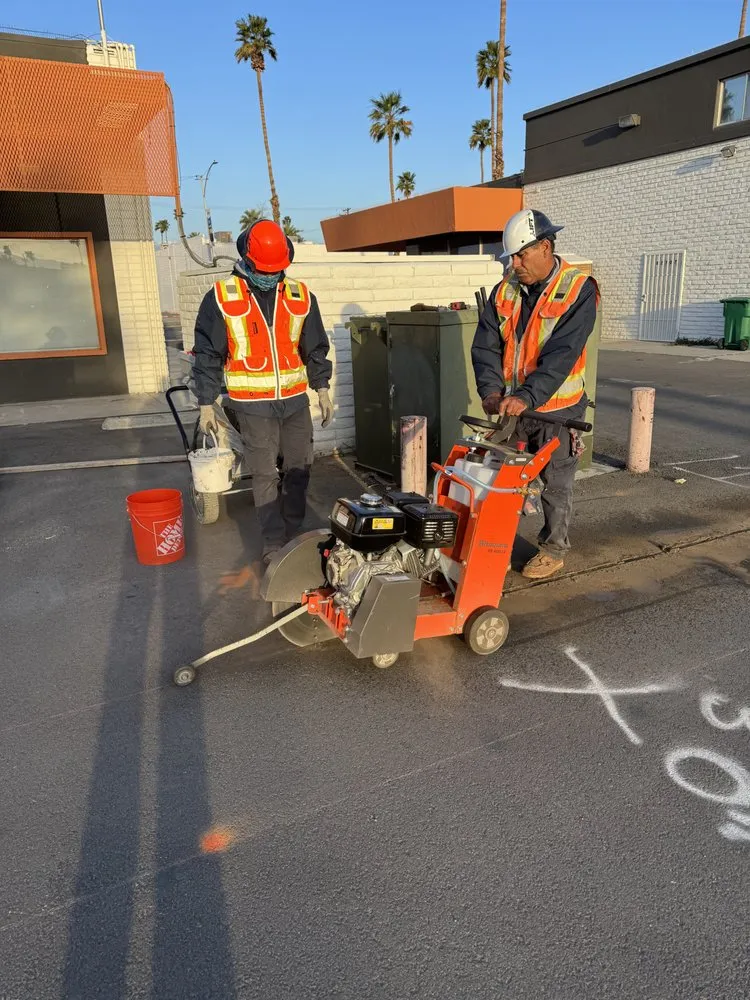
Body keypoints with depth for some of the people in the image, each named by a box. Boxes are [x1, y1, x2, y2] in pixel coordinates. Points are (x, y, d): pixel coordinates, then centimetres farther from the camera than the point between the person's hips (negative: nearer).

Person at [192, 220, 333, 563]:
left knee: (299, 468, 10)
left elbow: (315, 348, 12)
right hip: (253, 403, -3)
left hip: (295, 399, 4)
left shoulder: (301, 296, 4)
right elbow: (208, 354, -2)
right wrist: (206, 403, -3)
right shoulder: (221, 298, -5)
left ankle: (292, 533, 27)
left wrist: (322, 389, 9)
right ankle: (273, 543, 13)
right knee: (265, 474, 2)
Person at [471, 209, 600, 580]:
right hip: (510, 406, 5)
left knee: (555, 484, 9)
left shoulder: (578, 289, -12)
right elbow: (485, 344, -1)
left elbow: (562, 353, -22)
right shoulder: (505, 290, 3)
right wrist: (491, 389, -17)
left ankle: (553, 549, 26)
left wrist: (527, 396, -30)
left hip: (556, 408, -4)